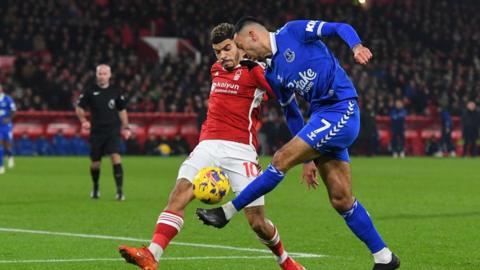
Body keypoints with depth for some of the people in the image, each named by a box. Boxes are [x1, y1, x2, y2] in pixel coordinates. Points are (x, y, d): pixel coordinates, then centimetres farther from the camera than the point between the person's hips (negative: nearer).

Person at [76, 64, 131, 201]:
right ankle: (95, 188, 34)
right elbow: (79, 108, 7)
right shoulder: (90, 91, 0)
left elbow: (122, 110, 15)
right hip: (96, 132, 1)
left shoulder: (115, 91, 4)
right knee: (95, 162, 8)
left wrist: (125, 127, 8)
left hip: (113, 131, -1)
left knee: (116, 156, -19)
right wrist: (83, 120, -11)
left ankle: (120, 189, -19)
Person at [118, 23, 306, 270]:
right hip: (208, 145, 5)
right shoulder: (216, 70, 19)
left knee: (257, 222, -4)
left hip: (240, 150, -5)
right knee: (180, 192, -21)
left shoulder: (254, 71, -1)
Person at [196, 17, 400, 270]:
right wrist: (307, 158, 20)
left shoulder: (293, 32, -3)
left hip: (341, 111, -8)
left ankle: (226, 212, -1)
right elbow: (291, 114, 23)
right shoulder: (271, 74, 18)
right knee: (341, 198, 3)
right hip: (321, 116, 8)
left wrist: (356, 46, -28)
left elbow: (341, 28, -7)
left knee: (282, 159, -11)